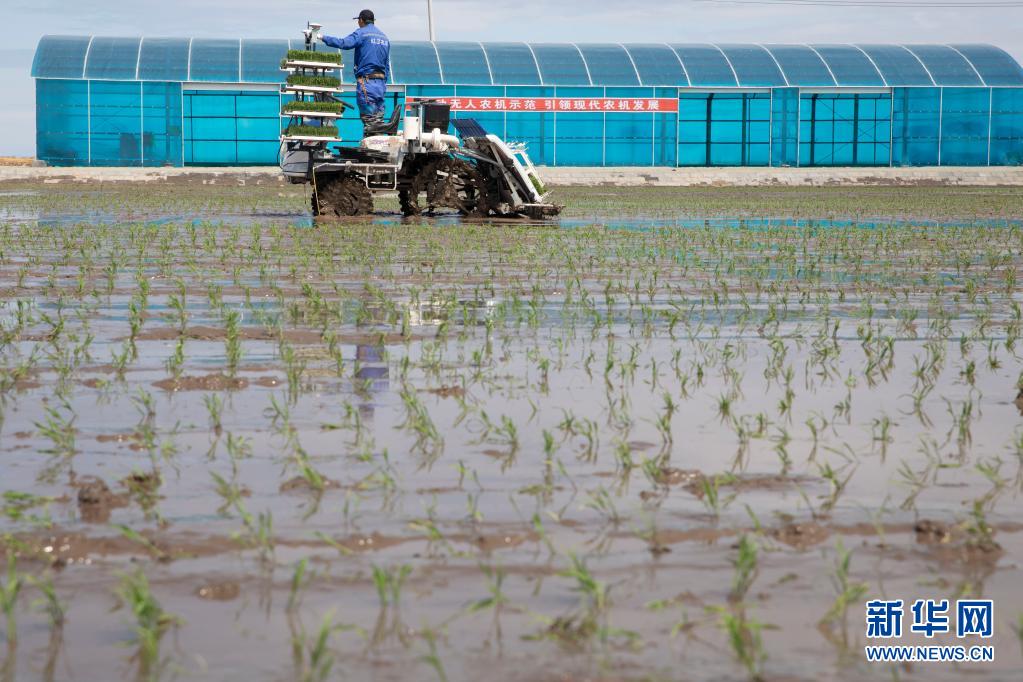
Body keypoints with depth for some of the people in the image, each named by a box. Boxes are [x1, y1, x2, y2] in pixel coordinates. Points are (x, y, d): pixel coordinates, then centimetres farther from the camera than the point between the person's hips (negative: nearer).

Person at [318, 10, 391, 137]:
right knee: (378, 120, 8)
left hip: (366, 81, -7)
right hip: (381, 81, 7)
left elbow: (344, 43, -20)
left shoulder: (362, 33, -3)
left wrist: (324, 38, -9)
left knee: (368, 118, -8)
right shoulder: (384, 37, 20)